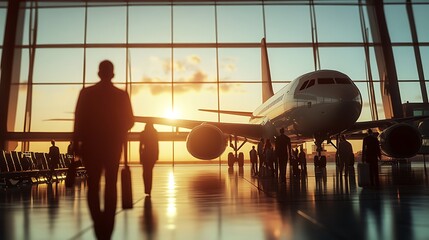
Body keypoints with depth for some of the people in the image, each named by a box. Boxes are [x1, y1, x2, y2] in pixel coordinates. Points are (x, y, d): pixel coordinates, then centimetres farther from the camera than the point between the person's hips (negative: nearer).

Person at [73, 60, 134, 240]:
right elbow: (129, 121, 1)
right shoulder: (122, 95, -1)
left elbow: (78, 121, -5)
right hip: (113, 145, 1)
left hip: (91, 144, -1)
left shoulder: (86, 93, -3)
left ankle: (98, 222, -10)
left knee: (93, 185, 7)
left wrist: (76, 144, 1)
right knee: (111, 185, 9)